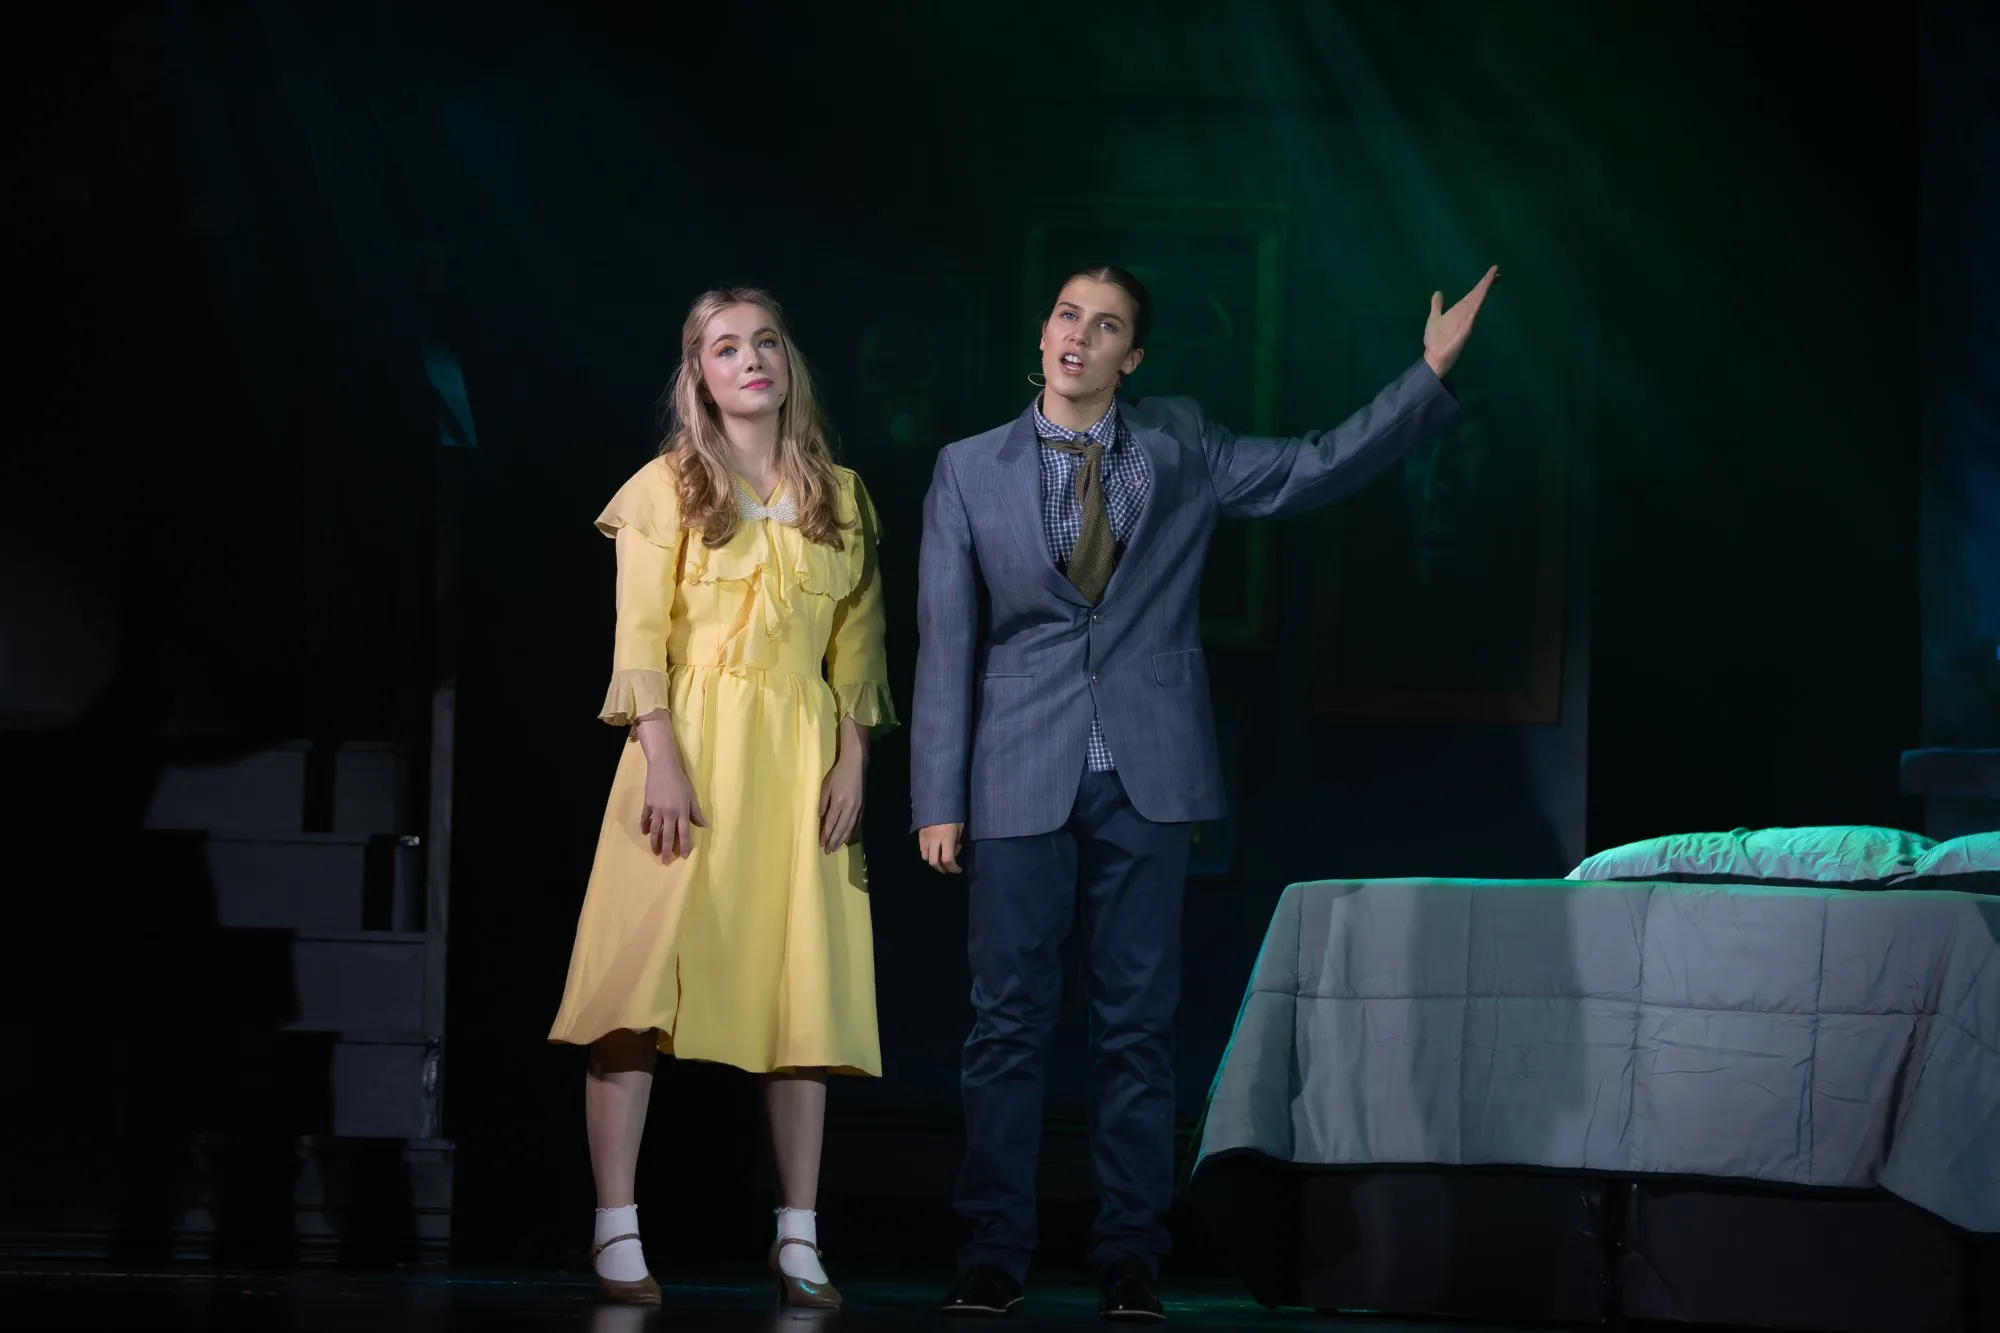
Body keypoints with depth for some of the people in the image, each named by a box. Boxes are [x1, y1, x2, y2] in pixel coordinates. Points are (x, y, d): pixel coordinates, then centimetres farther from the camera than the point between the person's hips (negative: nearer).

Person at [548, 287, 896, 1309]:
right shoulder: (668, 487, 4)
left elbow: (858, 645, 12)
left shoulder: (839, 496, 14)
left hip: (801, 759, 3)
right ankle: (616, 1234, -9)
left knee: (805, 992, 1)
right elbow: (639, 639, -3)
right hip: (692, 746, -3)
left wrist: (852, 763, 0)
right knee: (643, 984, -10)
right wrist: (663, 762, -14)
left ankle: (798, 1243, 5)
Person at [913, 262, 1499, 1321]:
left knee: (1138, 1024, 2)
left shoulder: (1179, 449, 9)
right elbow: (946, 643, 3)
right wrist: (938, 800, -2)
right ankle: (994, 1253, 5)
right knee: (1008, 1021, -1)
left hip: (1144, 780, 1)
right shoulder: (969, 471, 5)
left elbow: (1315, 470, 13)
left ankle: (1129, 1257, 7)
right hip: (1019, 780, -1)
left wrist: (1432, 371, 5)